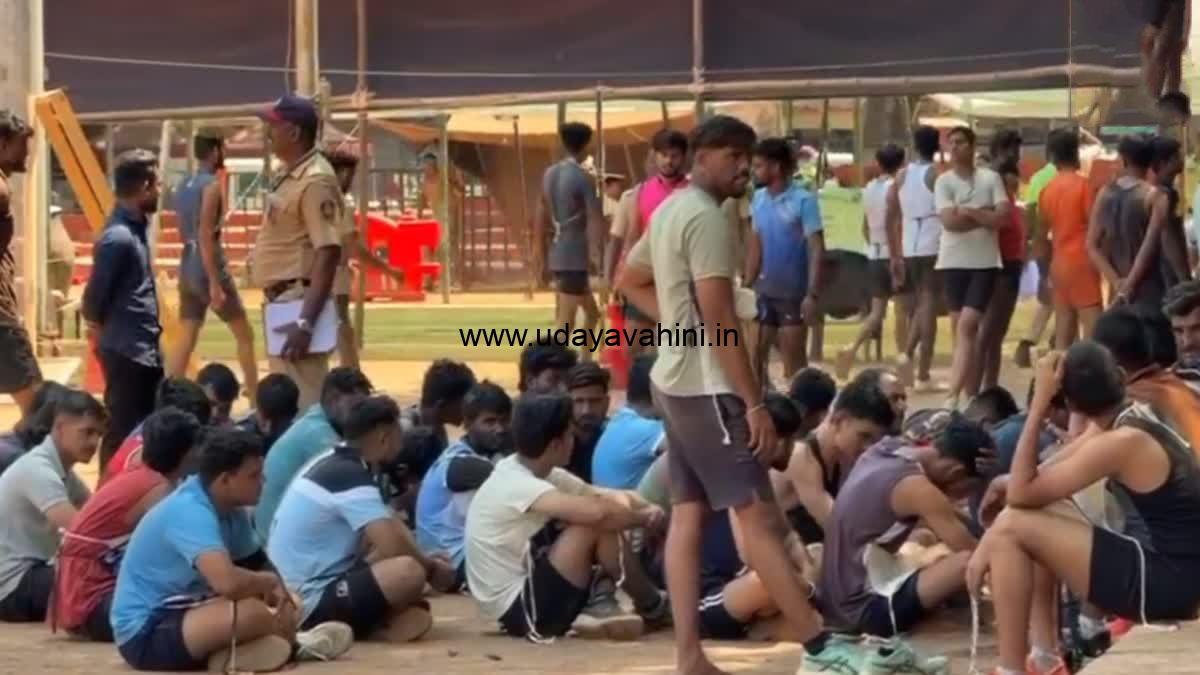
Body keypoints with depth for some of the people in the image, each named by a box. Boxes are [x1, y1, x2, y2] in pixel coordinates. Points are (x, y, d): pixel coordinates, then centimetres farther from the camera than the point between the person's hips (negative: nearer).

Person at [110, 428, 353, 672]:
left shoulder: (232, 512, 4)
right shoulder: (190, 512, -24)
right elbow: (228, 582, -37)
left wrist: (274, 589, -9)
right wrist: (271, 581, -17)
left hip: (179, 615, 9)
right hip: (145, 633, -9)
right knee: (253, 612, -26)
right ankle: (289, 646, -2)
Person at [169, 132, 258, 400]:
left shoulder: (183, 186, 12)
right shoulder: (212, 185, -14)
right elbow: (206, 235, -21)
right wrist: (215, 284, -22)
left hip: (187, 269, 8)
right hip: (210, 269, -8)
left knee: (185, 341, 6)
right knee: (244, 336, 6)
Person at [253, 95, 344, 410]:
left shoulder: (316, 180, -17)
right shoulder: (288, 177, 14)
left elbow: (328, 253, -23)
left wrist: (306, 323, -28)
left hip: (298, 305, -11)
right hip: (280, 303, 11)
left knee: (304, 405, -12)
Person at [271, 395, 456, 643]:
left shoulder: (332, 464, 13)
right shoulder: (351, 477, -18)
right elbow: (394, 547, -25)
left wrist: (427, 563, 14)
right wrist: (432, 568, -5)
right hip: (310, 603, -11)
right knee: (409, 571, -28)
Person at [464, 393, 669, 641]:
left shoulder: (544, 474, 7)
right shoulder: (517, 485, -22)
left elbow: (607, 496, 9)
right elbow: (598, 511, -34)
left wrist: (647, 509, -12)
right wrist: (642, 517, -15)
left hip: (525, 598, 10)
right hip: (520, 609, -10)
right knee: (598, 525, -19)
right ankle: (654, 608, 1)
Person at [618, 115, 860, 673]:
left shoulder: (670, 211, 14)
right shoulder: (707, 218, -16)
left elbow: (629, 282, 27)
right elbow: (720, 318, -22)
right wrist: (756, 403, -21)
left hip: (675, 381, 10)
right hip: (707, 386, -10)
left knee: (688, 515, 7)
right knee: (759, 516, -9)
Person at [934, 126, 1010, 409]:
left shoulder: (991, 178, 2)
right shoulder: (944, 181, 2)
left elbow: (1003, 218, -9)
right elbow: (949, 221, -11)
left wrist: (969, 211, -11)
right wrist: (984, 215, -7)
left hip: (985, 262, -2)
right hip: (953, 262, 2)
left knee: (967, 325, -11)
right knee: (959, 328, 5)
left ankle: (953, 396, -17)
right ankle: (970, 394, 11)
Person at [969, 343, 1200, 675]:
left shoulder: (1122, 442, -20)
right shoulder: (1132, 417, 7)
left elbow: (1021, 494, -16)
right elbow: (1044, 477, 10)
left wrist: (1039, 403, -16)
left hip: (1167, 583, -9)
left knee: (1011, 528, -11)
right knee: (1032, 524, 18)